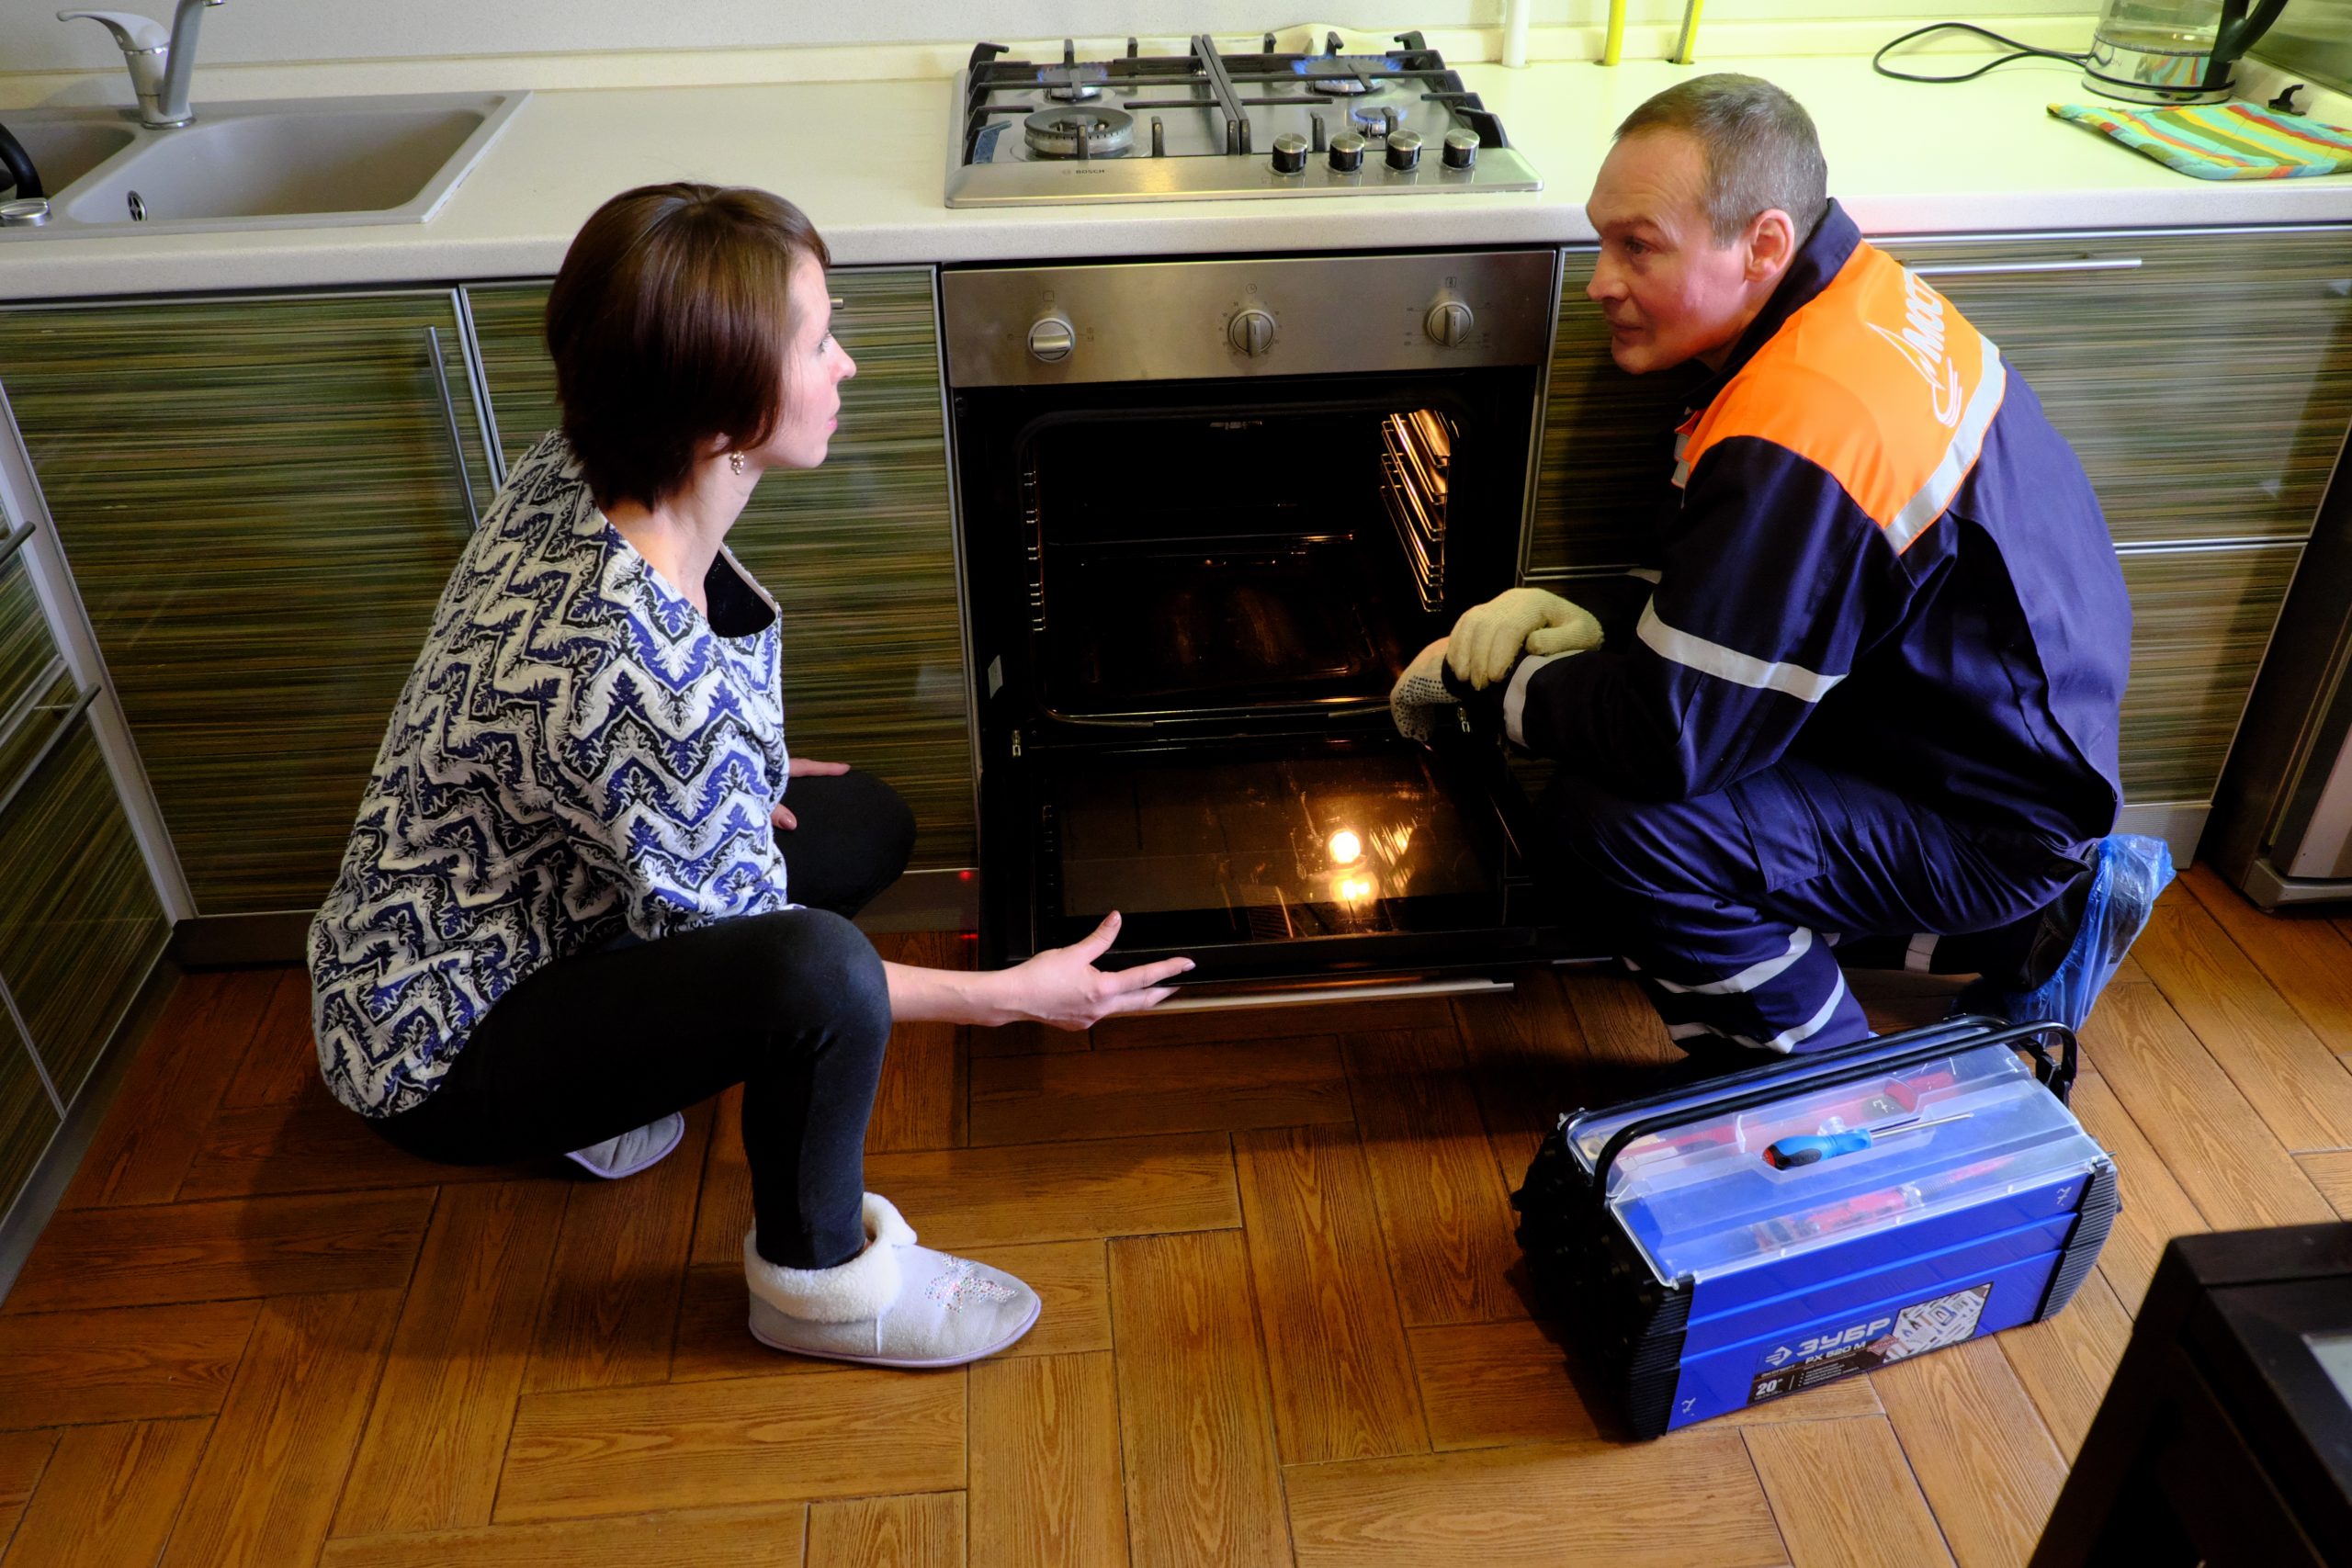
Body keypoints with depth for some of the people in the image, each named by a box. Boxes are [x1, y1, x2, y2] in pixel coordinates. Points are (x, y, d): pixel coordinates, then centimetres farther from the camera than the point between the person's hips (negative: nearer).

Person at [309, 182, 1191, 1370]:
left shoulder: (575, 473, -12)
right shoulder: (645, 668, -37)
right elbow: (765, 966, -23)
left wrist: (732, 776, 9)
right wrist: (1011, 996, -15)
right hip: (439, 1051, -9)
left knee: (868, 823, 10)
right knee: (820, 967, -34)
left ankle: (603, 1088, 15)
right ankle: (818, 1280, -5)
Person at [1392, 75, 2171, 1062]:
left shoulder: (1800, 441, -33)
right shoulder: (1861, 289, -3)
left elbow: (1672, 732, -29)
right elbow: (1725, 585, 7)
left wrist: (1482, 679, -14)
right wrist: (1593, 619, -9)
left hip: (1990, 821, -10)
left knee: (1610, 825, -24)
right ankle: (2046, 919, 21)